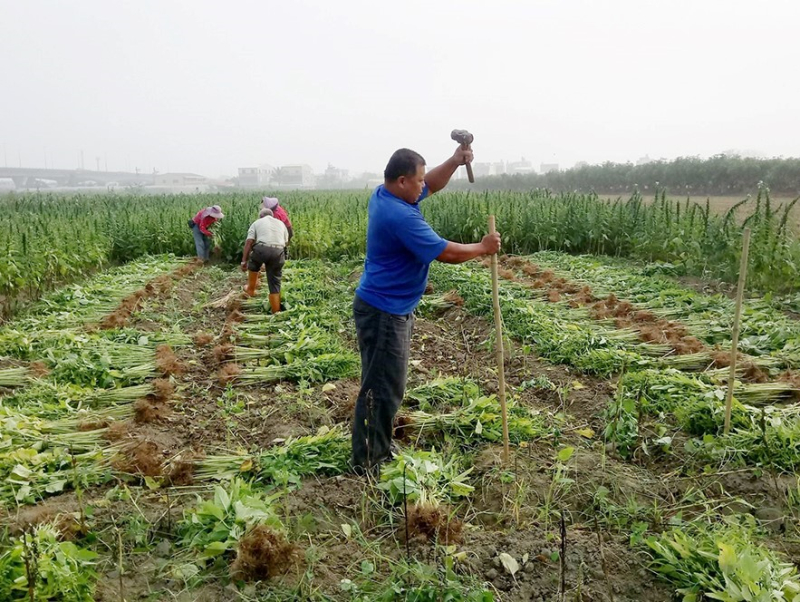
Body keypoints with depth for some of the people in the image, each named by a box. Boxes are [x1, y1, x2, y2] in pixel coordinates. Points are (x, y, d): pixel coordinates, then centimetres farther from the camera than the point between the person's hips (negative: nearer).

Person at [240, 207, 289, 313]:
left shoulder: (257, 223, 19)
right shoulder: (281, 223, 30)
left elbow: (249, 243, 7)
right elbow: (285, 242, 23)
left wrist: (244, 261, 6)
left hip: (262, 249, -2)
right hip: (278, 251, 2)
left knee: (253, 266, 33)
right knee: (275, 284, 9)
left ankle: (251, 289, 43)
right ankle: (276, 312, 11)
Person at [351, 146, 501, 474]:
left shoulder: (384, 195, 5)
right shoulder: (400, 216, -26)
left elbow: (432, 185, 19)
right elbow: (446, 253, -22)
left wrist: (455, 161, 2)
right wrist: (483, 248, -5)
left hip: (390, 308, 11)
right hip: (383, 313, -11)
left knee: (387, 384, 19)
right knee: (382, 388, -2)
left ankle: (380, 449, 33)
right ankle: (368, 462, 9)